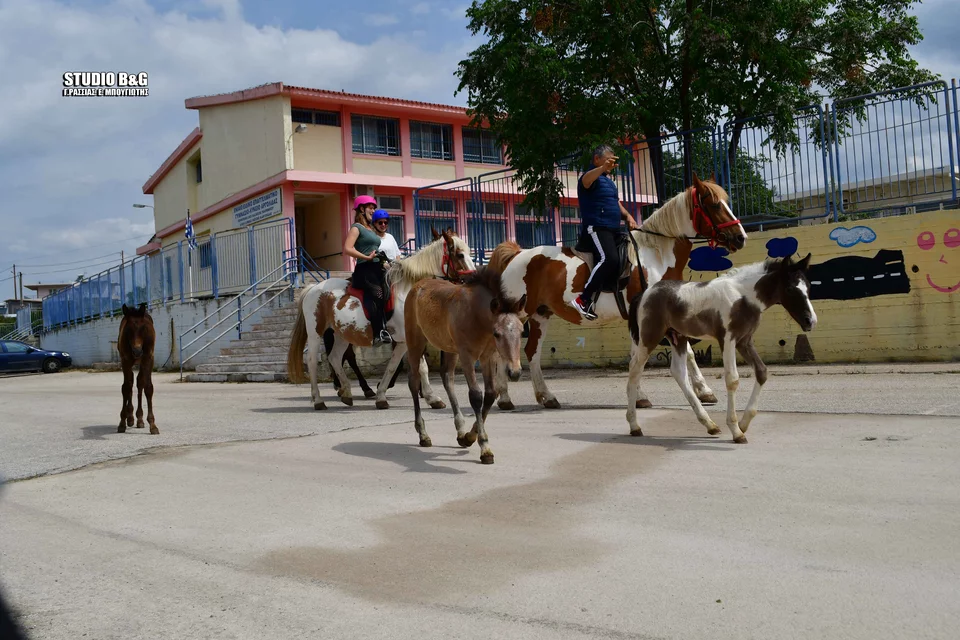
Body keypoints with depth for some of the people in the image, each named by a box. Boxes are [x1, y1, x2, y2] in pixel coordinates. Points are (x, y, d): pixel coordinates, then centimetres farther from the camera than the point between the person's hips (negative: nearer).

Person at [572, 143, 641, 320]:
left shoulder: (610, 181, 25)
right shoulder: (593, 177, -3)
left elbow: (617, 204, 29)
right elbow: (586, 180, -28)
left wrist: (628, 217, 8)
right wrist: (603, 167, -48)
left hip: (613, 230, 10)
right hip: (596, 228, -10)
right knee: (609, 259, -29)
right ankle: (583, 300, -27)